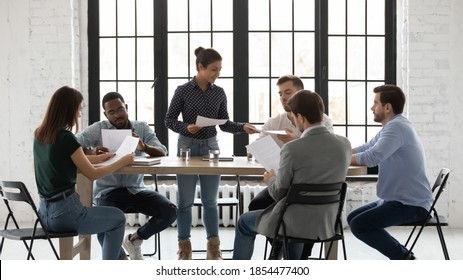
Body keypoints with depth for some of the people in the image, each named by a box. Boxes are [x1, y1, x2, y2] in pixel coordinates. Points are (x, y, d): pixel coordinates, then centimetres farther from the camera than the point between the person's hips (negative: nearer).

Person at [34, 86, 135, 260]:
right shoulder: (66, 138, -19)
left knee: (105, 217, 30)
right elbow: (92, 174, -11)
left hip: (46, 213, 8)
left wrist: (97, 158, 22)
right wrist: (122, 162, 1)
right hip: (64, 212, -8)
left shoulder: (40, 135, 6)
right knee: (118, 218, 16)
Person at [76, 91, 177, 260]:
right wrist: (91, 153, -30)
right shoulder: (98, 129, 0)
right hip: (108, 191, -2)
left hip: (136, 190, 3)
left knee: (170, 212, -17)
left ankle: (135, 239, 11)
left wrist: (144, 147, -29)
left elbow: (162, 152, -7)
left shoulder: (142, 128, 6)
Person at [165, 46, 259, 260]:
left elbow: (224, 124, 7)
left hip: (211, 147, 3)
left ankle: (213, 248, 14)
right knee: (185, 201, 4)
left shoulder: (219, 93, 4)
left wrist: (242, 127, -10)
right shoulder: (183, 91, -6)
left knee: (210, 200, 7)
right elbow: (169, 120, -3)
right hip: (187, 146, -2)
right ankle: (184, 248, 15)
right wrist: (186, 128, -20)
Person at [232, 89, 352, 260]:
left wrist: (270, 179, 9)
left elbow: (279, 193, -12)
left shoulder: (292, 149, -22)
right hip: (327, 222, 6)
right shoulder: (344, 144, -6)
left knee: (244, 223, 22)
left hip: (296, 222, -5)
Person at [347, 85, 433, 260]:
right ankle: (402, 255, 15)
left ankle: (404, 258, -2)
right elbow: (364, 149, 12)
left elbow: (371, 157, -31)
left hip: (411, 204, -11)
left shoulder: (396, 126, -20)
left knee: (359, 225, -18)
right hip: (397, 199, 11)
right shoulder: (391, 126, 14)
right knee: (353, 218, 12)